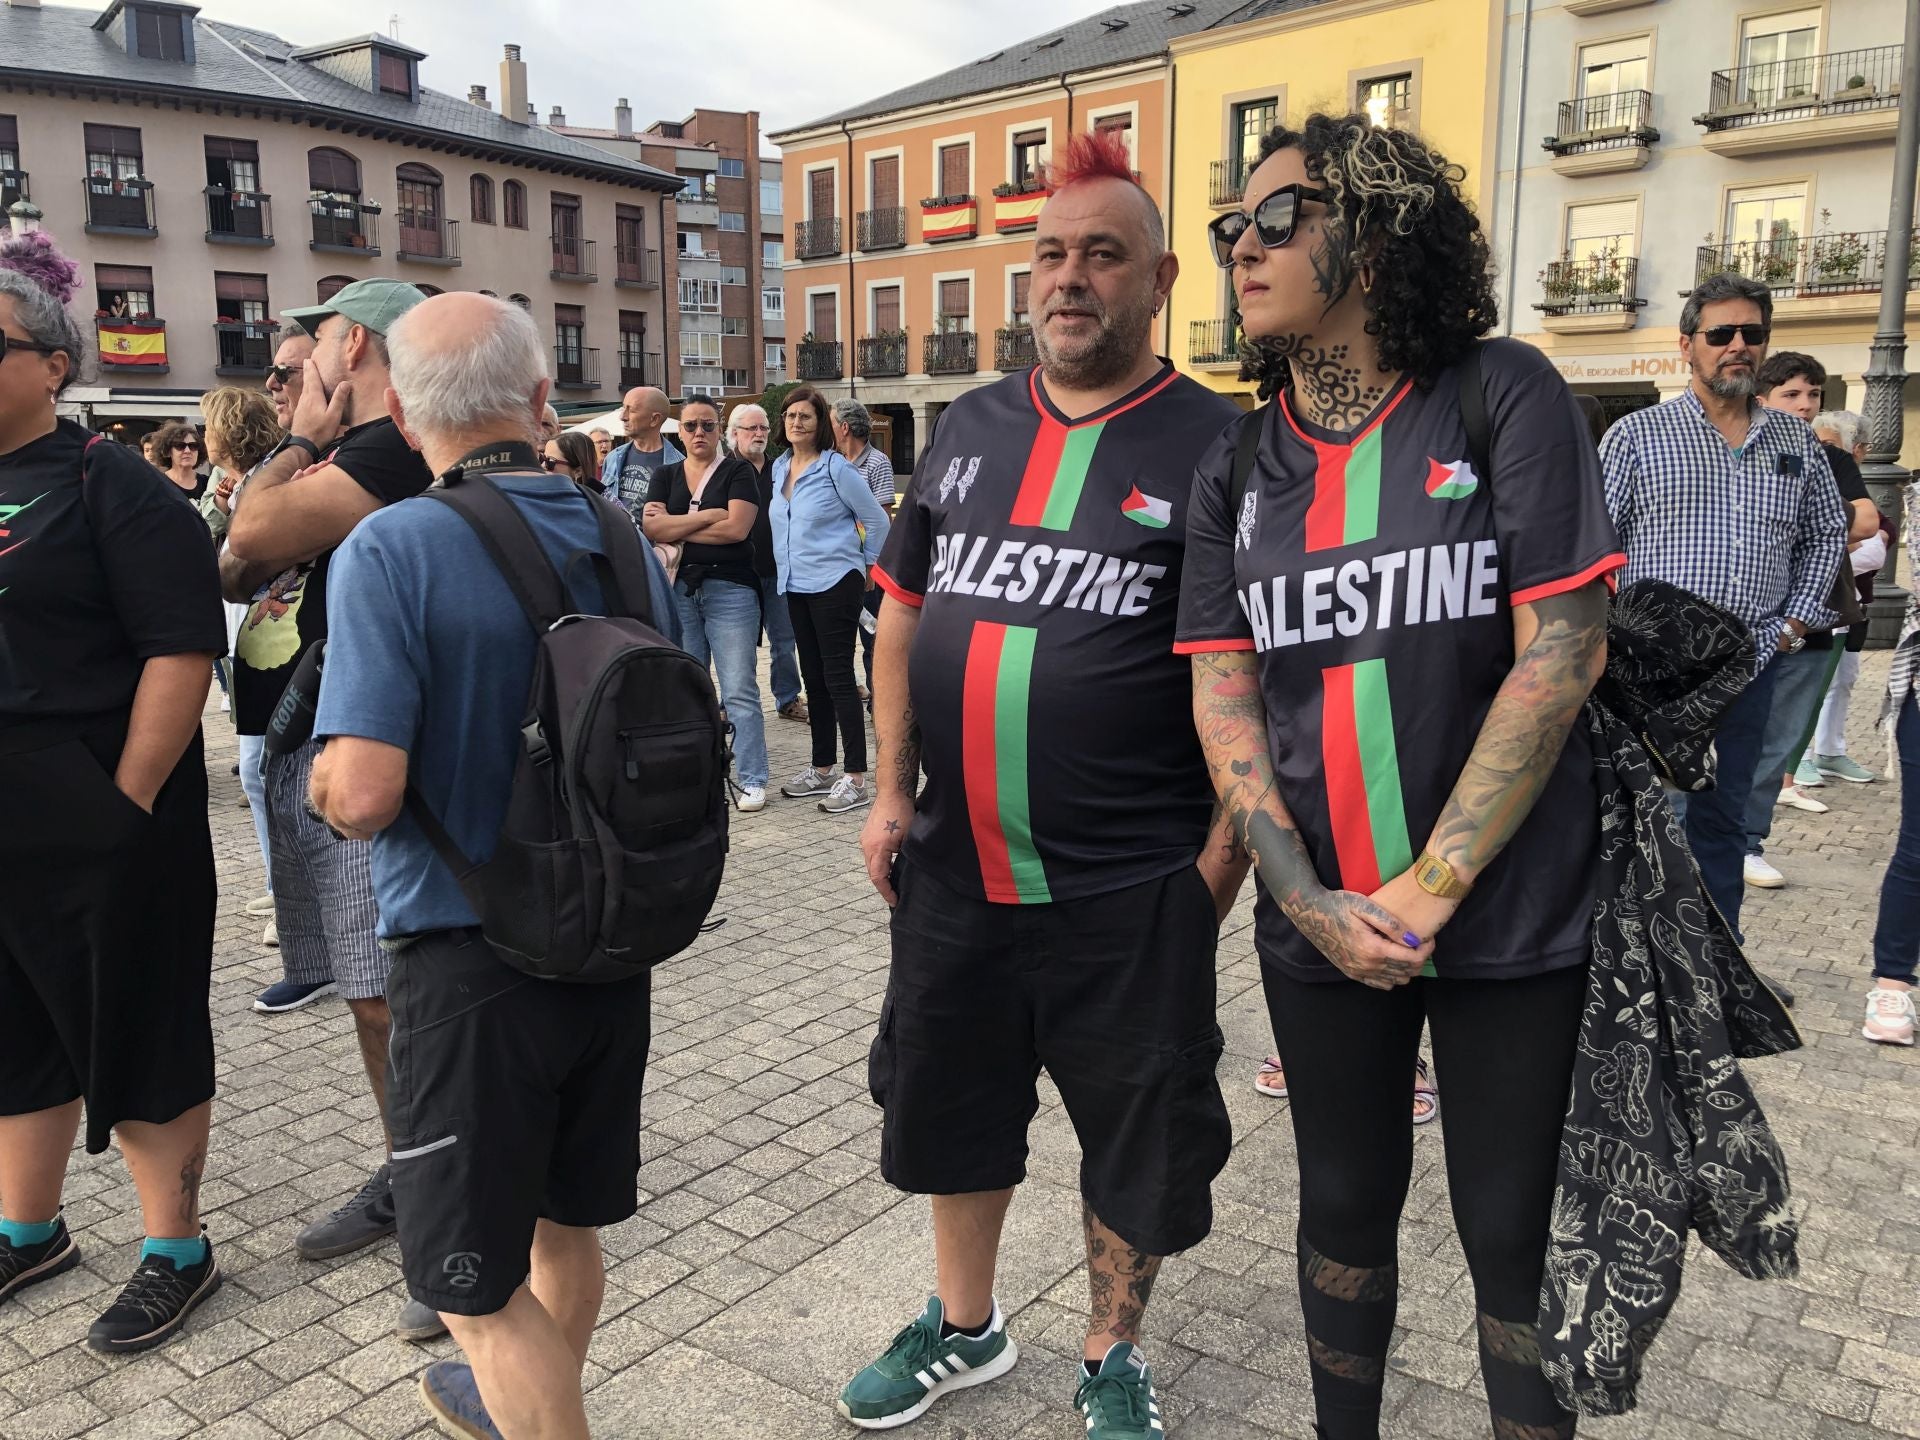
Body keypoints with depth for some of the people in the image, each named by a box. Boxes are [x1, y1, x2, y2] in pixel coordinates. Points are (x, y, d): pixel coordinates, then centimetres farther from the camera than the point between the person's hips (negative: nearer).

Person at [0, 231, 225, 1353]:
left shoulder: (111, 487, -10)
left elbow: (184, 649, -16)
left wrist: (125, 804, -18)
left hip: (93, 826, -7)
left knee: (136, 1029, 5)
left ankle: (178, 1252, 22)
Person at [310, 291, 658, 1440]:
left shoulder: (389, 549, -17)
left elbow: (363, 793, -24)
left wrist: (323, 783, -1)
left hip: (472, 962, -6)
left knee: (481, 1285, 11)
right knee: (568, 1223, 26)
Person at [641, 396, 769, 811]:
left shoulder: (738, 472, 2)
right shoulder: (666, 475, 13)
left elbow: (736, 529, -13)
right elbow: (651, 529, -2)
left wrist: (676, 529, -6)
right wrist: (709, 515, -10)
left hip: (730, 589, -4)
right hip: (679, 589, 4)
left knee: (739, 691, -5)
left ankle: (753, 780, 0)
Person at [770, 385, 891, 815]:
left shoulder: (836, 468, -9)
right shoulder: (779, 468, 11)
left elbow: (876, 520, -4)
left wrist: (869, 565, 3)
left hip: (834, 585, -7)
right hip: (796, 587, 7)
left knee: (838, 679, -8)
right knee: (814, 680, 13)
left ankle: (856, 779, -4)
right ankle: (821, 770, 22)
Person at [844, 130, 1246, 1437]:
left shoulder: (1215, 446, -7)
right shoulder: (967, 431, 7)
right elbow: (904, 616, 11)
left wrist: (1223, 853, -12)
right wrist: (893, 792, 5)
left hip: (1130, 889, -4)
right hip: (954, 870, 5)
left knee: (1138, 1134, 12)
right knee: (945, 1099, 19)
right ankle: (965, 1326, 44)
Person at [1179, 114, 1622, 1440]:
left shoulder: (1504, 398, -7)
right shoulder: (1237, 469, 4)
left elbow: (1564, 651, -13)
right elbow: (1222, 694, 0)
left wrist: (1430, 889, -15)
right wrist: (1308, 901, -12)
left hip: (1510, 917, -3)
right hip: (1320, 923, 4)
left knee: (1512, 1233, 10)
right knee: (1345, 1209, 19)